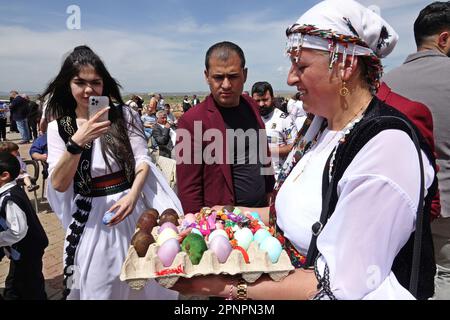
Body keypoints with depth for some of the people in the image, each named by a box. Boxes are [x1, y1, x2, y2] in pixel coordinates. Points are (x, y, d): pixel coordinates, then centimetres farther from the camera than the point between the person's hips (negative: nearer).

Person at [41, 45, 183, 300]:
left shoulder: (124, 115, 0)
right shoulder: (58, 128, 1)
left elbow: (142, 161, -4)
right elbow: (59, 184, -8)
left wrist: (132, 196, -21)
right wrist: (77, 142, -23)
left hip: (131, 207, 0)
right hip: (90, 219, 1)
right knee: (97, 288, 12)